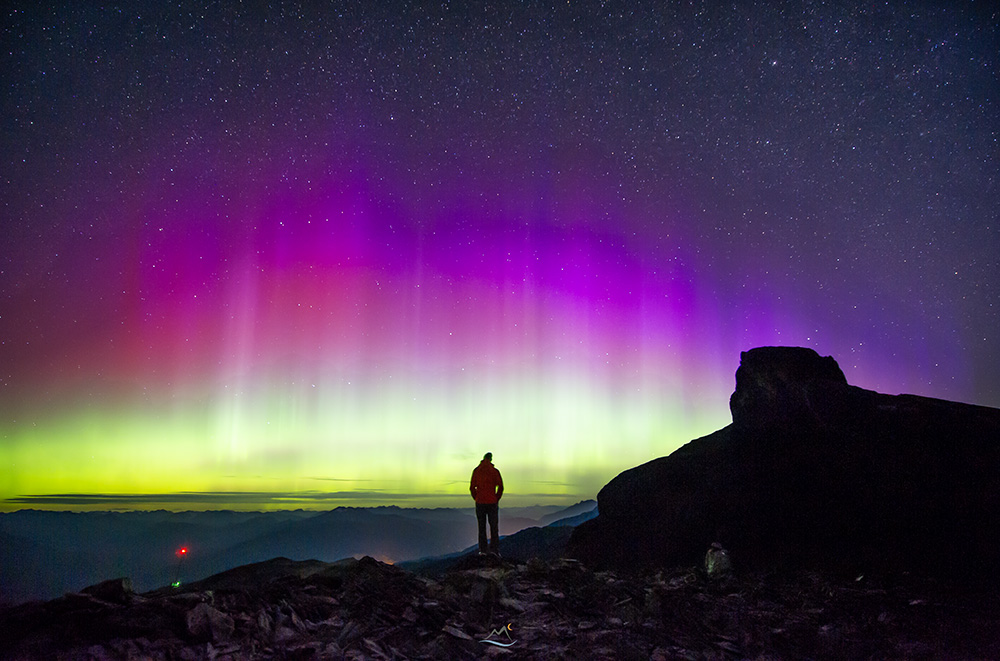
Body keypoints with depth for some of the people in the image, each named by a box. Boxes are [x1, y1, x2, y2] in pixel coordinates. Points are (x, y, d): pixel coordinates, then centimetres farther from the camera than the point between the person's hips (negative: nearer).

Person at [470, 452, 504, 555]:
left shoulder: (476, 471, 2)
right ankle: (494, 549, -2)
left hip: (480, 503, 2)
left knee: (482, 527, 10)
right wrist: (497, 498, 4)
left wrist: (476, 498, 10)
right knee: (494, 527, 5)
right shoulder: (495, 471, -4)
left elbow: (472, 487, 0)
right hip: (492, 502, -2)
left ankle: (482, 549, 7)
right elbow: (500, 487, -8)